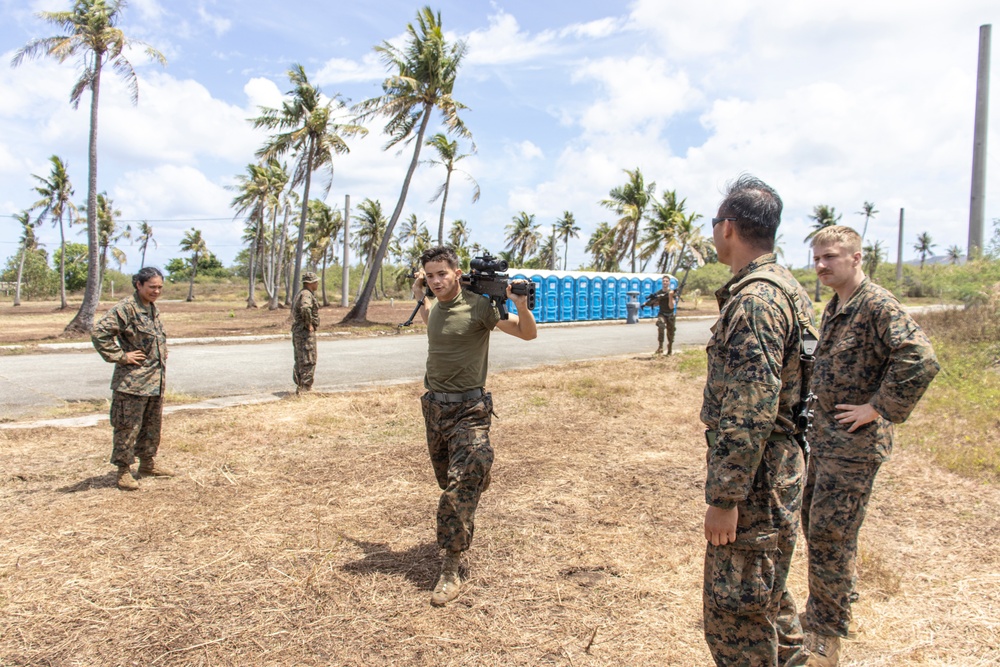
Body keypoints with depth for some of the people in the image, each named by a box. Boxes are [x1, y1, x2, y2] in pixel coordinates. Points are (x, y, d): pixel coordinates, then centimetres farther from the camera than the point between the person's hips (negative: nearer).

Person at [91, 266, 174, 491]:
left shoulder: (153, 309, 12)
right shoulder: (125, 308, -15)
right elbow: (99, 333, -22)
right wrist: (120, 356, -19)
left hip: (156, 380, 9)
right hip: (132, 380, -9)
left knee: (153, 424, 18)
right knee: (128, 426, 0)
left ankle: (148, 462, 32)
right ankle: (124, 470, 11)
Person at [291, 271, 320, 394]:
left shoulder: (299, 294, 17)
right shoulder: (306, 294, -16)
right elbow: (305, 309, -36)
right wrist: (309, 324, -24)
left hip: (297, 331, 10)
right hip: (306, 332, -10)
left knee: (300, 361, 15)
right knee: (309, 361, -6)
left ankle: (299, 385, 21)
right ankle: (305, 387, -5)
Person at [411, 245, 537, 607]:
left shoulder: (478, 306, -12)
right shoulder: (436, 306, 9)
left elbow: (528, 333, -8)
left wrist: (520, 303, -25)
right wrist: (420, 298, 24)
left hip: (468, 409, -7)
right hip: (434, 405, 7)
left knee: (460, 485, -13)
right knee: (448, 482, 19)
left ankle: (450, 570, -9)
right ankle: (463, 532, 44)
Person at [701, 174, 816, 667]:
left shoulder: (755, 300, -22)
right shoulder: (783, 288, 12)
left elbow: (750, 414, -26)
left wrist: (724, 496, -22)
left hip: (754, 477, -11)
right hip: (779, 468, 11)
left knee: (733, 607, 0)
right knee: (765, 590, 25)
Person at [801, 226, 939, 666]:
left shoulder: (878, 305, -17)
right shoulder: (834, 307, 11)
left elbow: (921, 361, -31)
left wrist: (879, 409, -22)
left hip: (854, 443, -9)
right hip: (824, 436, 9)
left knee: (829, 537, -2)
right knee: (815, 527, 18)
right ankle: (821, 612, 35)